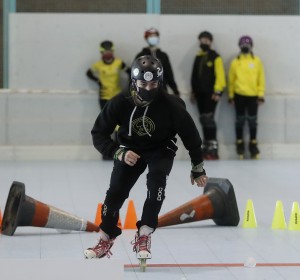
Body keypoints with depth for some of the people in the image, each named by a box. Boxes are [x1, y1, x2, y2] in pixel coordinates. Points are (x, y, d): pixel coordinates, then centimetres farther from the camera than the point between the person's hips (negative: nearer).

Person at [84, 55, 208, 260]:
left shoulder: (171, 105, -26)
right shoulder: (120, 103, -24)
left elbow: (190, 135, -11)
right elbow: (99, 134, -15)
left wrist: (198, 168, -2)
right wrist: (119, 152, -31)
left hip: (161, 149, -1)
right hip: (130, 149, 2)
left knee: (156, 179, -29)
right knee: (116, 190, -10)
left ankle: (145, 235, -21)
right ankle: (106, 238, 10)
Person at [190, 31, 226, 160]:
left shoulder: (215, 57, -6)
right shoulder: (198, 57, 16)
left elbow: (220, 75, -13)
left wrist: (218, 91, -19)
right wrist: (193, 91, 19)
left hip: (211, 93, -7)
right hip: (200, 93, 7)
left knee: (208, 118, -15)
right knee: (204, 120, 9)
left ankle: (213, 148, -16)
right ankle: (206, 147, 14)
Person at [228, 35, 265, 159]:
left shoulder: (257, 61, 2)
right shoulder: (235, 62, 2)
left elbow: (261, 79, 3)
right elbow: (231, 79, 5)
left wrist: (261, 94, -1)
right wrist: (231, 95, 5)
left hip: (253, 95, 0)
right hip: (239, 95, 0)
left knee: (252, 120, 5)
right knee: (240, 120, 7)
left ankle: (253, 144, 14)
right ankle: (240, 143, 16)